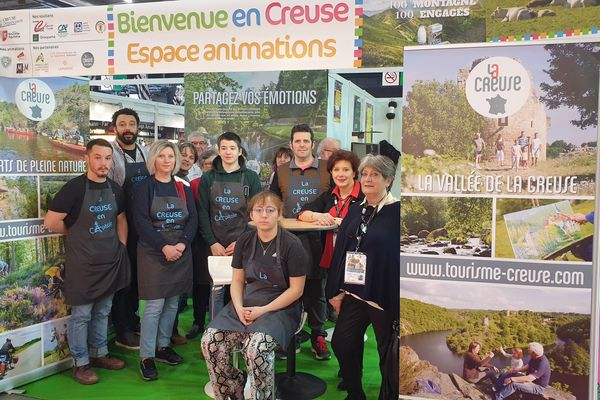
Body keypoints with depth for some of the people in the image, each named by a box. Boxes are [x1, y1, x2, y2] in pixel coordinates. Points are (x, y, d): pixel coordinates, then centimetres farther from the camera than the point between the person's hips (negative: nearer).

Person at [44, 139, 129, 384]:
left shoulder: (115, 189, 4)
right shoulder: (74, 188, -15)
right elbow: (51, 222, -16)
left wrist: (122, 247, 8)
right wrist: (79, 234, -2)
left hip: (111, 262, 6)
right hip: (83, 263, -6)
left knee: (102, 312, 17)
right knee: (81, 315, 5)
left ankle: (99, 354, 32)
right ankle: (81, 364, 17)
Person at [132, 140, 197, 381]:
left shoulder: (183, 189, 10)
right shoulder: (144, 187, -3)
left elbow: (193, 219, 3)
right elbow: (141, 221, -11)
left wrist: (182, 244, -13)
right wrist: (164, 247, -19)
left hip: (181, 253, 5)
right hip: (153, 253, -5)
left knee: (172, 303, 10)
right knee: (155, 305, -6)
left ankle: (163, 347, 25)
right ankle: (146, 357, 4)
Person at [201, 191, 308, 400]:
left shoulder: (291, 244, -9)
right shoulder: (245, 240, 7)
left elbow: (296, 289, -9)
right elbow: (237, 280, 10)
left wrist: (263, 310, -15)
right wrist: (239, 308, -9)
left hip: (280, 307, -5)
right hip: (246, 304, 5)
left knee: (256, 347, -32)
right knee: (210, 341, -16)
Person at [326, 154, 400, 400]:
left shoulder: (396, 212, -10)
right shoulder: (355, 211, 8)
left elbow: (399, 257, -14)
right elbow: (339, 252, 9)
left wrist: (397, 302, -16)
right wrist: (336, 291, 7)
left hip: (385, 295, -6)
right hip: (354, 292, 6)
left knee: (389, 354, 8)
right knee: (342, 344, 15)